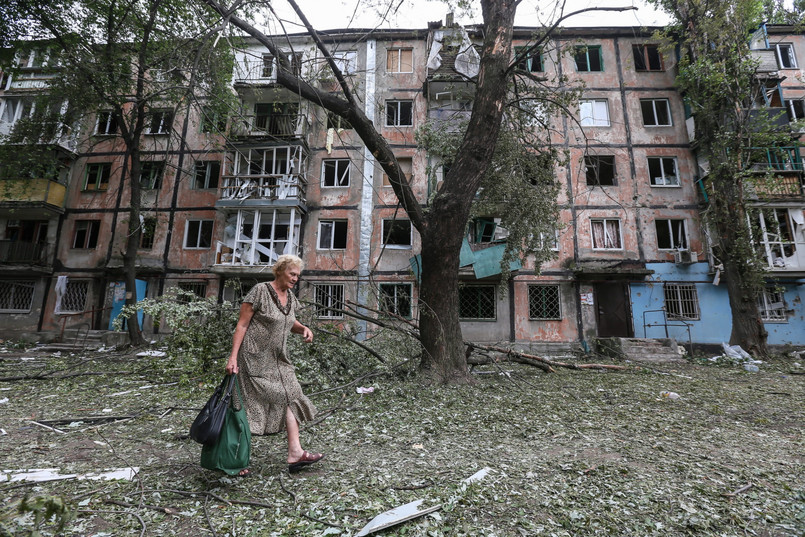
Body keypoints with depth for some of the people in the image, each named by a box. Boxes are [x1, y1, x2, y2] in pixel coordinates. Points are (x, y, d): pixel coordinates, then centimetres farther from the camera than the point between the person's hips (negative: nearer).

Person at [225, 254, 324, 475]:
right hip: (254, 357, -7)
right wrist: (233, 357, -17)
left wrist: (304, 329, 1)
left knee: (289, 397, 1)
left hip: (277, 359, 7)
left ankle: (295, 453, 5)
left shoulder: (290, 297, 7)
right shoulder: (260, 291, -14)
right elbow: (242, 325, -13)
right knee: (251, 405, 1)